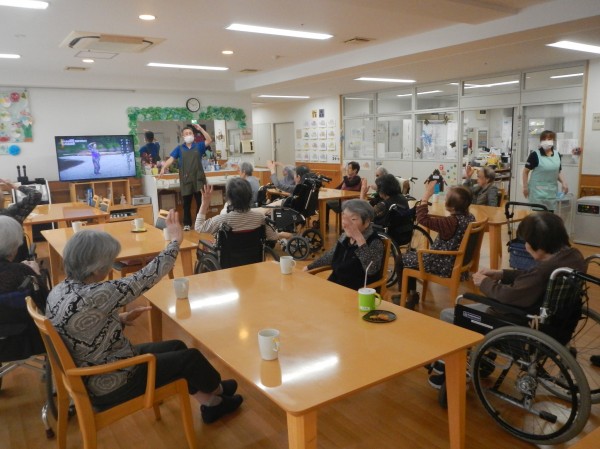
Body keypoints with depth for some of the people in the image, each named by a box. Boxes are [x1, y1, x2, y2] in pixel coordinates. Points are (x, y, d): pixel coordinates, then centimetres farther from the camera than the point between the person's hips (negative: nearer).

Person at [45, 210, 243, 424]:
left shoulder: (59, 290, -5)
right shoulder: (94, 296, -33)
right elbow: (144, 278, -25)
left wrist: (121, 319, 1)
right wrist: (175, 240, -14)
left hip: (90, 375, 9)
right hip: (109, 385, -9)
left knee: (177, 347, 15)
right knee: (191, 357, 5)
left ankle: (212, 404, 30)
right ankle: (217, 389, 37)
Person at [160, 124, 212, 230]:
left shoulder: (198, 146, 8)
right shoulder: (179, 148, 6)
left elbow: (209, 140, -6)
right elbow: (171, 159, -4)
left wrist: (201, 129, -11)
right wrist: (164, 167, -21)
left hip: (198, 179, 0)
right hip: (186, 180, 0)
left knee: (201, 202, 7)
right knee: (186, 203, 6)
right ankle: (187, 224, 15)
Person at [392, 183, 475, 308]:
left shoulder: (452, 222, -29)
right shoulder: (470, 217, -2)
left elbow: (423, 219, -29)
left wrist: (426, 196, -24)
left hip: (444, 265, -9)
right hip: (457, 261, 9)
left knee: (401, 259, 9)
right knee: (411, 255, 25)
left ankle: (407, 297, 23)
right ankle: (411, 294, 33)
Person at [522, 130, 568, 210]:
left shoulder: (557, 155, 6)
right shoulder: (535, 155, -10)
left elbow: (558, 172, 15)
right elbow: (526, 171, -5)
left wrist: (563, 182, -1)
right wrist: (525, 187, -7)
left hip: (552, 191, 6)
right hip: (538, 191, -5)